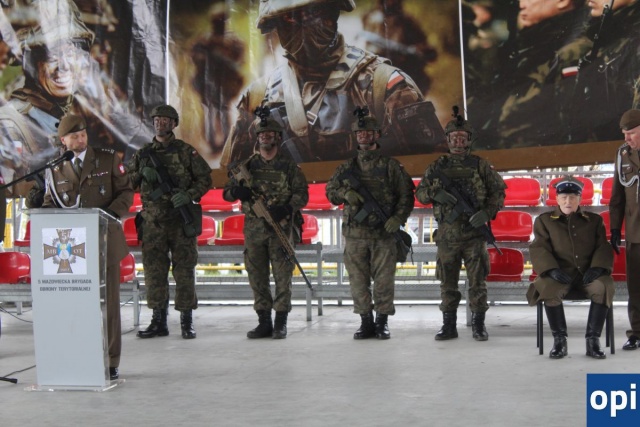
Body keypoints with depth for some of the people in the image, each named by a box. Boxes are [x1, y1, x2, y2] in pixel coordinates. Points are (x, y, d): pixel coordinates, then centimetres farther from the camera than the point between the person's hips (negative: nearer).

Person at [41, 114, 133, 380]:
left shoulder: (108, 159, 5)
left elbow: (126, 192, 5)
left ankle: (110, 362, 10)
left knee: (109, 302, 2)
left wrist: (111, 215, -12)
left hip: (105, 241, -1)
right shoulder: (55, 169, 8)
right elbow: (49, 205, 12)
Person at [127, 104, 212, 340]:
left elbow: (205, 179, 2)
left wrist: (190, 195, -15)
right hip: (153, 222, 3)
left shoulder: (186, 151, 3)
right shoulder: (143, 153, 12)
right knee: (154, 271, 5)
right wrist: (143, 175, -5)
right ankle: (158, 321, 13)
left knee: (184, 271, 0)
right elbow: (128, 181, 16)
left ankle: (187, 321, 7)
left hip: (181, 221, -3)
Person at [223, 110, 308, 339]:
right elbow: (227, 191, 13)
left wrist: (287, 208, -19)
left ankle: (281, 323, 5)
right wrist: (237, 192, -11)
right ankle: (264, 322, 14)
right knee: (257, 277, 5)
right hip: (253, 230, 3)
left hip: (281, 228, -3)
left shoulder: (289, 166, 3)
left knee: (282, 276, -3)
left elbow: (302, 194, -1)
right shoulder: (248, 165, 12)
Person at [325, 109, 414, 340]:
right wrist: (345, 193, -8)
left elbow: (406, 195, 4)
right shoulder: (347, 167, 13)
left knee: (383, 280, -1)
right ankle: (366, 322, 14)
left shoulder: (390, 165, 5)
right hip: (355, 234, 3)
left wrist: (398, 218, -11)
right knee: (358, 281, 4)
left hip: (384, 233, -3)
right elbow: (330, 191, 14)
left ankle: (382, 323, 10)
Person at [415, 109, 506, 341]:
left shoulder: (480, 165, 5)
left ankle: (478, 324, 7)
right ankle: (448, 325, 14)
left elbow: (498, 191, 5)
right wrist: (435, 194, -10)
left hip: (474, 233, -2)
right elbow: (420, 192, 12)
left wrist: (487, 212, -11)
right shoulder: (437, 166, 11)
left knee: (477, 281, -1)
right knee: (447, 282, 6)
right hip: (447, 234, 2)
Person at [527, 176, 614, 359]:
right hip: (560, 274, -1)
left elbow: (603, 247, 11)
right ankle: (559, 339, -22)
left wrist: (597, 267, -12)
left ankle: (593, 339, -24)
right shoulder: (544, 220, 15)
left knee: (604, 287, -33)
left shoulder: (594, 220, 20)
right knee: (549, 289, -37)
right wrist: (552, 269, -16)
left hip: (587, 274, 1)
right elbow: (538, 248, 4)